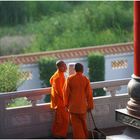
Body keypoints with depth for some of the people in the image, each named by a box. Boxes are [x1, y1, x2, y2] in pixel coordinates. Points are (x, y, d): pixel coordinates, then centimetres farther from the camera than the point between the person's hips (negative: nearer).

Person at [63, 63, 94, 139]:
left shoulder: (69, 79, -8)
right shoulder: (86, 79, -7)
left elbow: (66, 92, -4)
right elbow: (89, 93, -5)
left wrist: (66, 104, 8)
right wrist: (90, 105, 4)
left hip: (73, 106, -1)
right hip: (83, 105, 1)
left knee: (76, 124, 5)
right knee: (83, 122, 20)